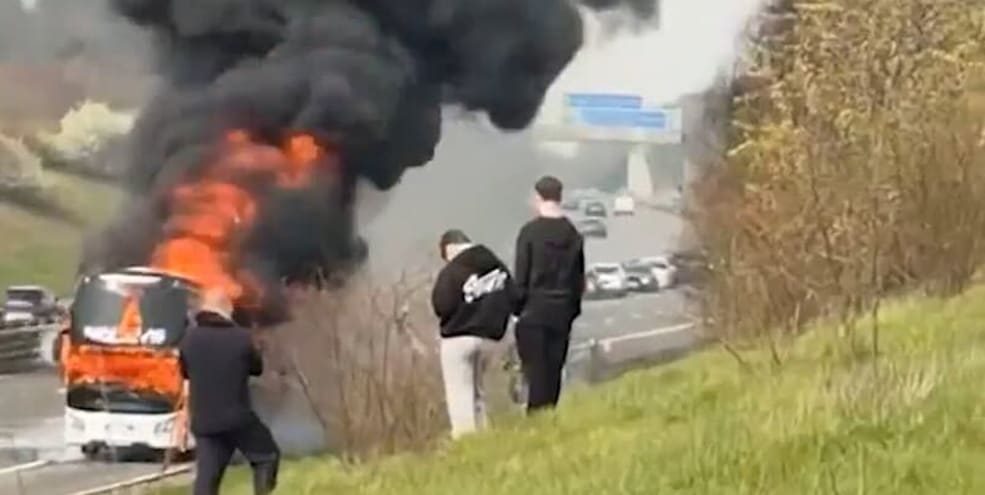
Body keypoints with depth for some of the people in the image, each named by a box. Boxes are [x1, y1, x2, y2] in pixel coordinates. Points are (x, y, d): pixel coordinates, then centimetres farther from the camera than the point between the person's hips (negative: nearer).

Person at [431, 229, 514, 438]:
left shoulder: (452, 271, -14)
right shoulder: (499, 267, 5)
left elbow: (442, 306, -17)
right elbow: (512, 299, 6)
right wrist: (495, 324, 13)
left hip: (458, 339, -6)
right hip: (488, 338, 6)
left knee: (459, 395, -3)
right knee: (477, 393, 19)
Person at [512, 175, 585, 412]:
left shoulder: (530, 232, -11)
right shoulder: (573, 235, 4)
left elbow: (521, 277, -10)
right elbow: (579, 280, 9)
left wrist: (517, 308, 1)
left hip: (534, 312, -4)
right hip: (562, 312, 4)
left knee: (536, 372, -2)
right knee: (554, 372, 10)